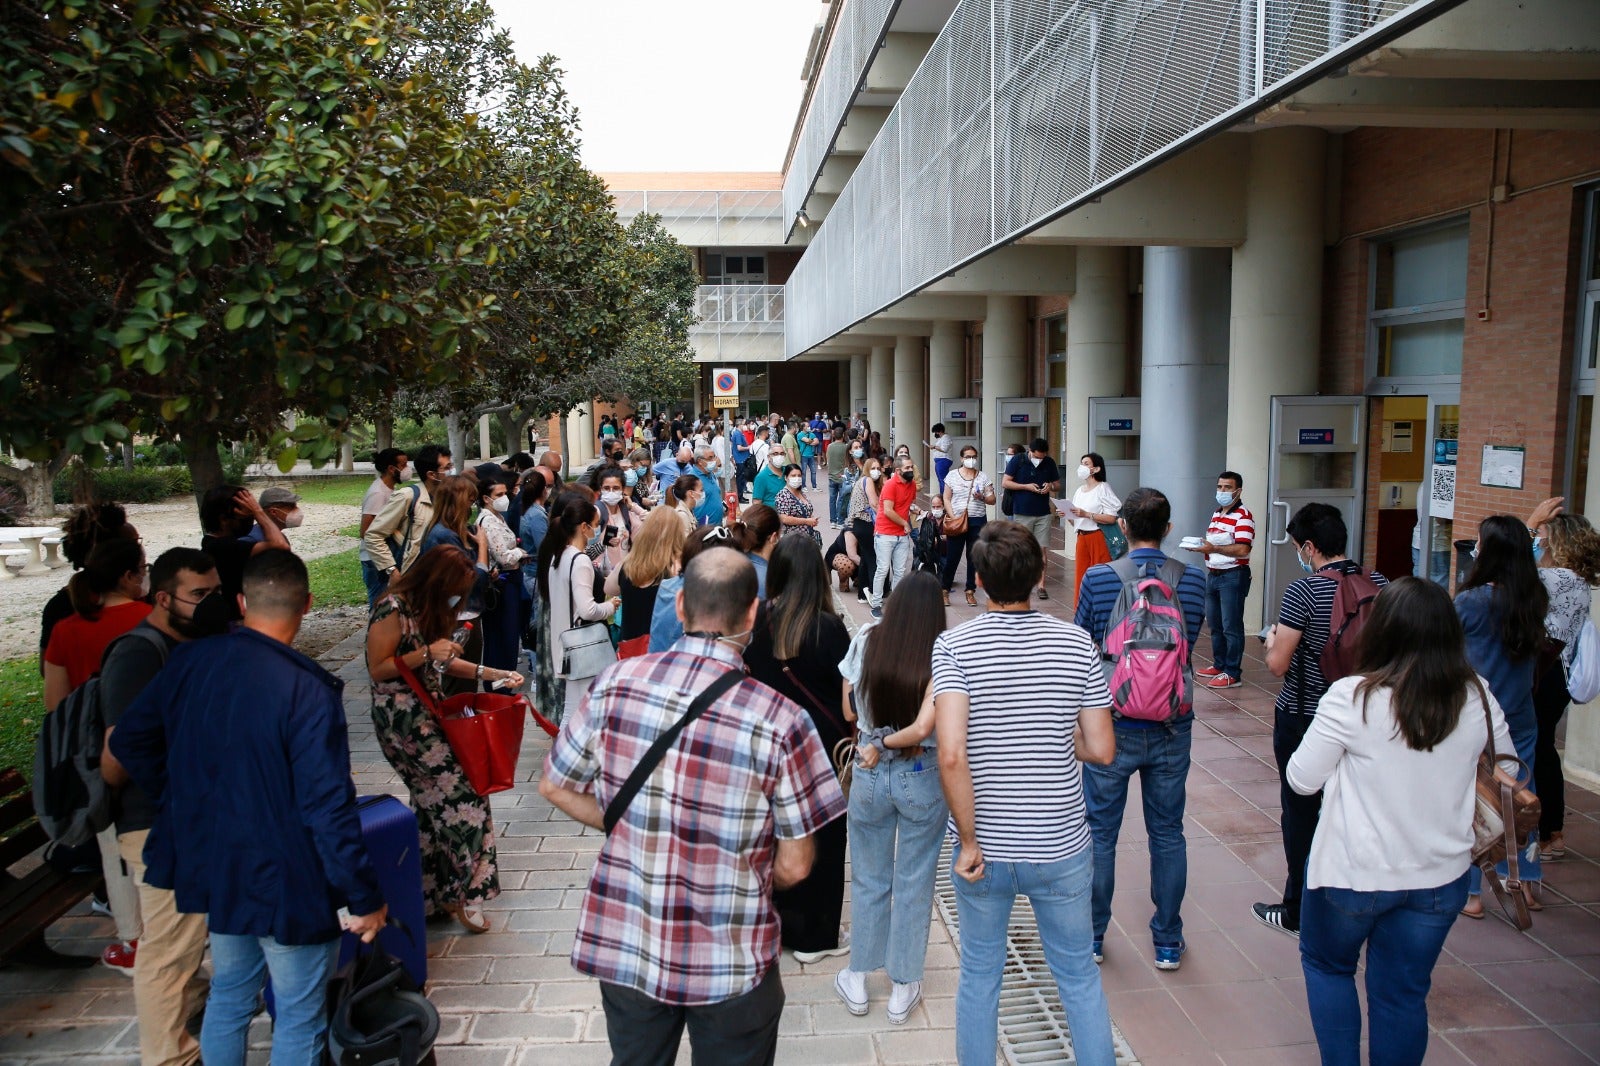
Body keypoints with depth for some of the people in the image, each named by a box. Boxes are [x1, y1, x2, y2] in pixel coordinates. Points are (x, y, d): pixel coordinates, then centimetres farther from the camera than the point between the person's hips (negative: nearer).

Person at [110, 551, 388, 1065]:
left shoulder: (188, 662, -6)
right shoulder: (307, 691, -26)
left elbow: (128, 740, 7)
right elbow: (329, 806, -25)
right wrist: (365, 898, -16)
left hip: (213, 865, 7)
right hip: (286, 881, -7)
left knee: (228, 996, 26)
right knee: (300, 1020, 11)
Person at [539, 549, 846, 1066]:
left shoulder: (616, 683, -13)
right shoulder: (780, 721, -22)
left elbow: (554, 786, 1)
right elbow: (794, 867, -13)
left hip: (623, 945, 3)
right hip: (730, 965, -3)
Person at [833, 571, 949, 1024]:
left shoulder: (865, 640, -11)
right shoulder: (941, 659, -20)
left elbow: (847, 703, -1)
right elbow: (923, 729, -25)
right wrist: (890, 743, -9)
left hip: (869, 773, 2)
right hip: (923, 778, -2)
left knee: (868, 880, 19)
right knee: (914, 885, 15)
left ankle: (857, 980, 33)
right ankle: (903, 990, 28)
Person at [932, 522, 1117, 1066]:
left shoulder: (954, 645, -14)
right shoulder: (1076, 643, -8)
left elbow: (951, 753, -25)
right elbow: (1101, 750, -6)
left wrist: (968, 840, -14)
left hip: (985, 849, -1)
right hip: (1062, 848, 1)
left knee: (979, 975, 19)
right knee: (1079, 975, 21)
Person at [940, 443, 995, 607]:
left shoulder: (983, 477, 6)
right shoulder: (952, 476, 3)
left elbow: (992, 500, 6)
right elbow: (946, 499, 2)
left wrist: (982, 497, -16)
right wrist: (953, 517, -10)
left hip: (977, 522, 2)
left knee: (974, 557, 5)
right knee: (952, 557, -1)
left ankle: (971, 592, 14)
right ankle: (945, 590, 10)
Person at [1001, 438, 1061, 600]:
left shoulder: (1049, 463, 3)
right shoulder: (1017, 461, -4)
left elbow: (1058, 484, 13)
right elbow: (1005, 483, -5)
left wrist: (1051, 486, -11)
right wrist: (1026, 486, -14)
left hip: (1043, 513, 2)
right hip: (1021, 513, -2)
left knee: (1043, 550, -1)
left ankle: (1041, 585, 3)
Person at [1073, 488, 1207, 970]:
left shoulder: (1098, 578, -12)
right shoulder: (1194, 579, -5)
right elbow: (1191, 639, 9)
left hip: (1113, 727, -2)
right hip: (1173, 729, 2)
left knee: (1100, 833, 12)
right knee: (1168, 834, 15)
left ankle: (1092, 936, 24)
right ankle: (1168, 942, 27)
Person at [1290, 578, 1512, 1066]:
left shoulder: (1352, 697, -21)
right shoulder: (1477, 698, -8)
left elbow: (1302, 779, -12)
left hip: (1355, 872, -3)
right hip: (1440, 878, 4)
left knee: (1327, 965, 22)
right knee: (1404, 994, 17)